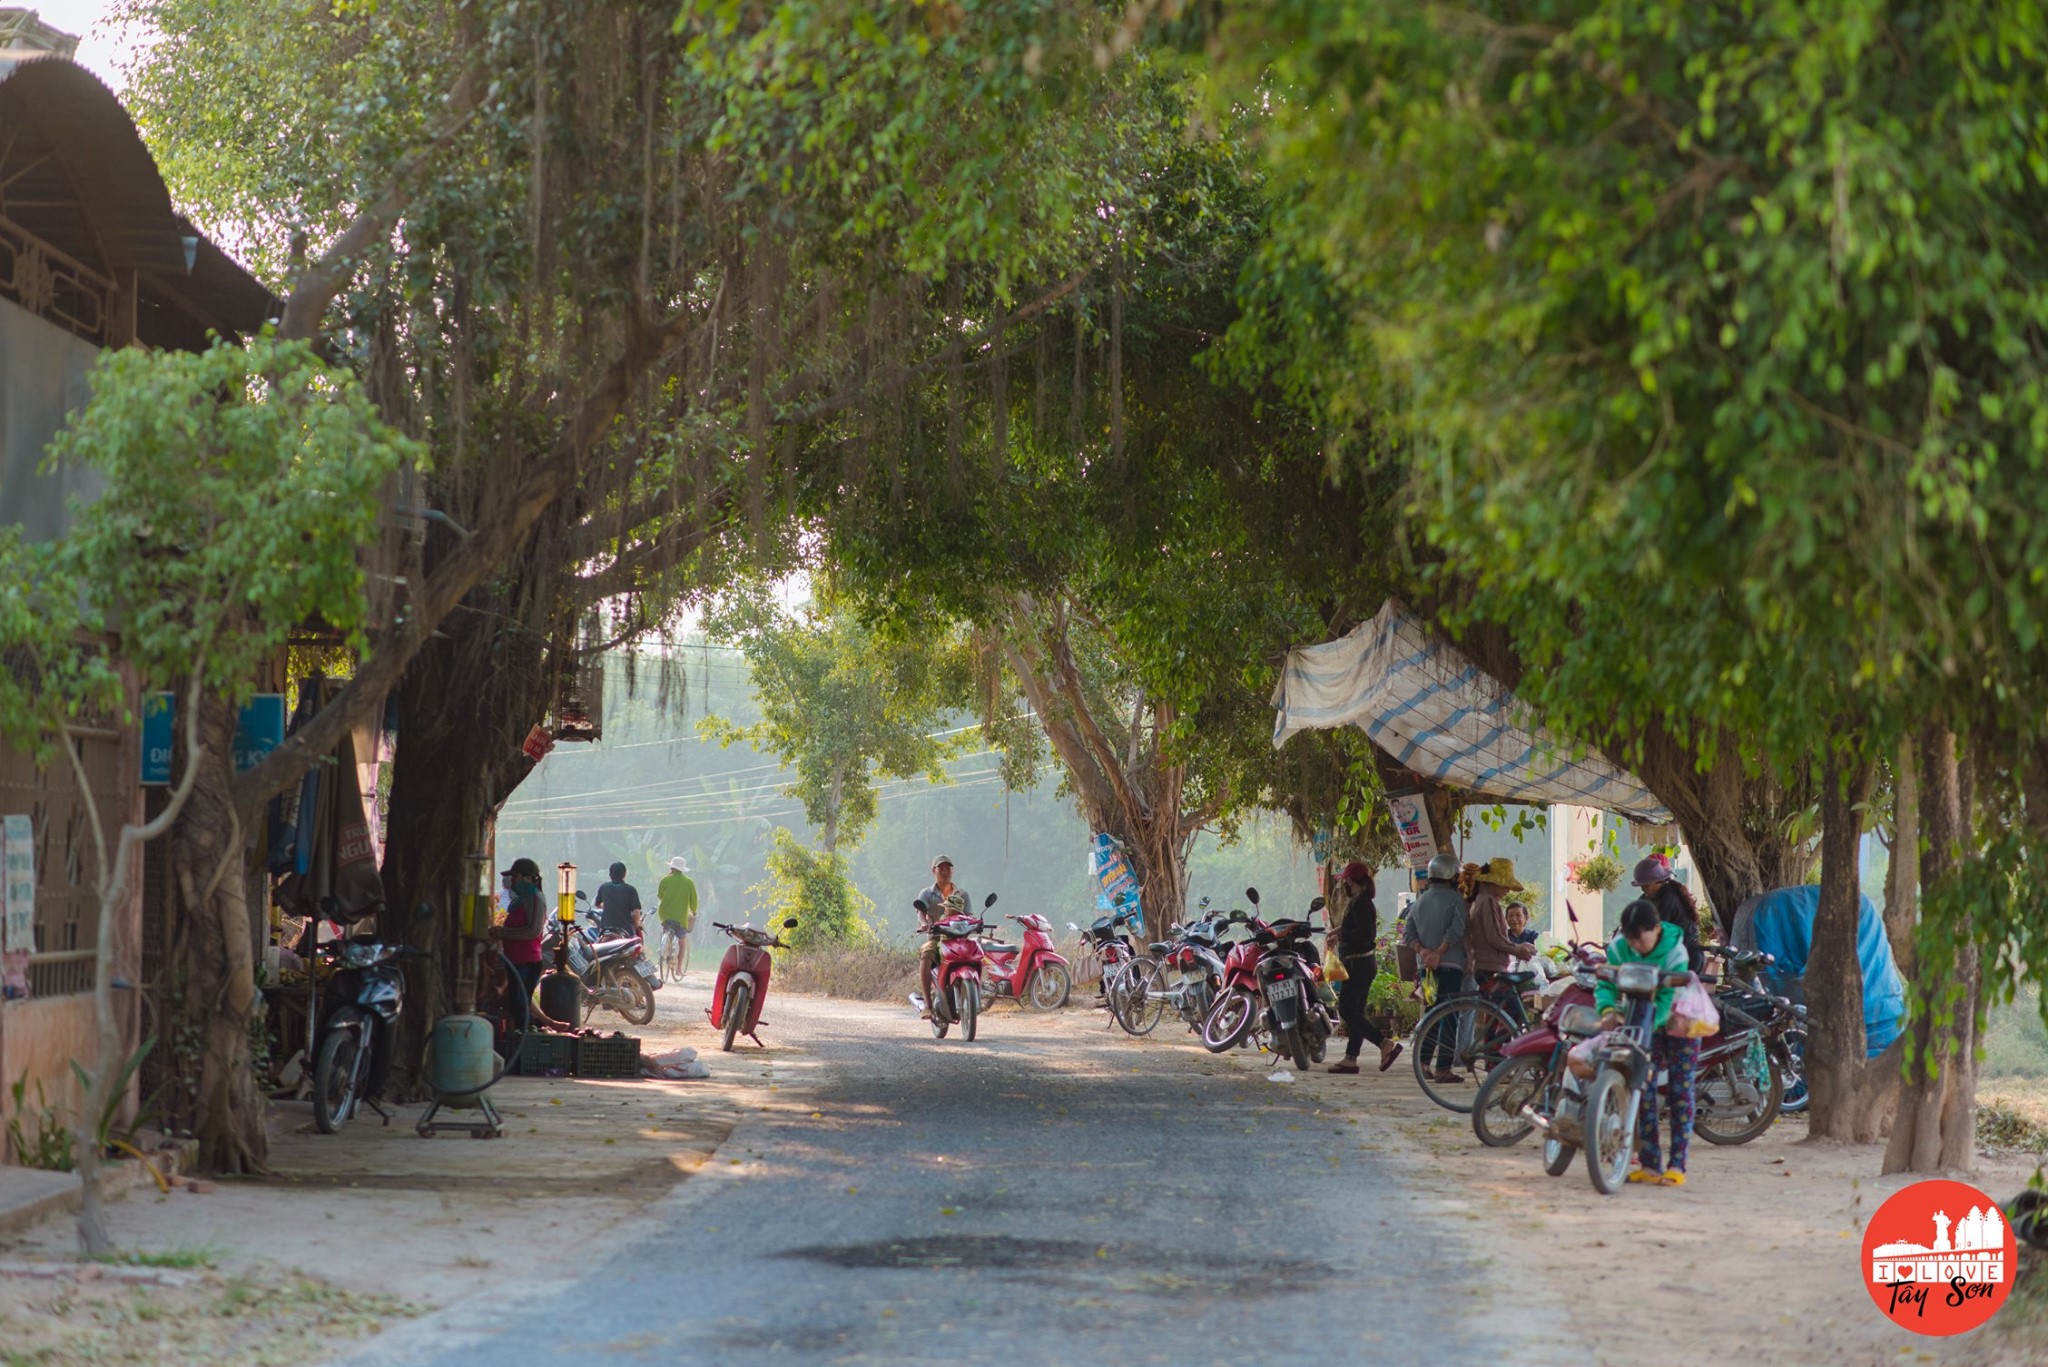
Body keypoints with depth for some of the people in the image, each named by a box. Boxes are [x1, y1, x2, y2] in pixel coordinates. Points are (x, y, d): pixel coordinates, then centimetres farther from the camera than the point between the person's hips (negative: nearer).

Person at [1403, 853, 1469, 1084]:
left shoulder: (1419, 901, 13)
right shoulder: (1455, 899, -6)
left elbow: (1409, 933, 5)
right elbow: (1456, 930, -19)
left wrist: (1423, 951, -6)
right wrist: (1439, 953, -16)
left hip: (1425, 964, 6)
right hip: (1450, 965, -6)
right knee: (1449, 1017, -4)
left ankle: (1423, 1062, 11)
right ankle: (1443, 1068, -8)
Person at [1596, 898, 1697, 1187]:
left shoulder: (1674, 953, -25)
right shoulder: (1619, 948, -14)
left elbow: (1668, 999, -32)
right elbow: (1605, 984, -17)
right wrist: (1608, 1009, -40)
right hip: (1644, 1026, 4)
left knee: (1680, 1090, -6)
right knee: (1645, 1089, -4)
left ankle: (1677, 1165, -6)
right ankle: (1650, 1163, -2)